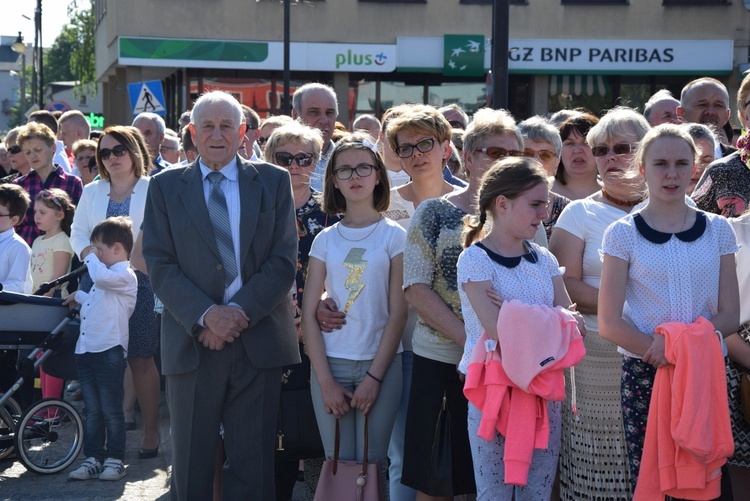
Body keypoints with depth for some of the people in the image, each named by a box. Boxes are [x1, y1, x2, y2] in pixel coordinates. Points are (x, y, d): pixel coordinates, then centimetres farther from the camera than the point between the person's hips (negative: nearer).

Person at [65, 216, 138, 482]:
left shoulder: (124, 275, -8)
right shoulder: (106, 276, 23)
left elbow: (101, 277, -28)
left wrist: (90, 257, -13)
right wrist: (78, 296, 30)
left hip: (109, 351, -9)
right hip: (86, 350, 9)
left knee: (111, 410, -1)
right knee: (91, 410, 9)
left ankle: (115, 459, 6)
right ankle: (93, 458, 13)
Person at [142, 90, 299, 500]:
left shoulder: (273, 182, 8)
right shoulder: (166, 186, 8)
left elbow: (284, 260, 1)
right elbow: (160, 265, 0)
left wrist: (240, 312, -12)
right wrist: (206, 315, -14)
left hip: (257, 339, 0)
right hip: (191, 341, 0)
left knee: (253, 466, 3)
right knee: (190, 466, 6)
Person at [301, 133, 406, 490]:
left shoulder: (394, 236, 2)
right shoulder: (326, 240, 8)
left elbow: (398, 313, -2)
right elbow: (309, 314, 4)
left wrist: (374, 377, -9)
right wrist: (326, 381, -5)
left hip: (380, 366, -2)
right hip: (330, 366, 2)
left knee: (372, 466, -1)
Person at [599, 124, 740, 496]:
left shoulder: (717, 230, 7)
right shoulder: (623, 234, 0)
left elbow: (729, 316, 3)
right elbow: (609, 323, -4)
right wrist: (661, 351, -19)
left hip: (707, 371, 2)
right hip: (644, 372, -2)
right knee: (647, 480, -1)